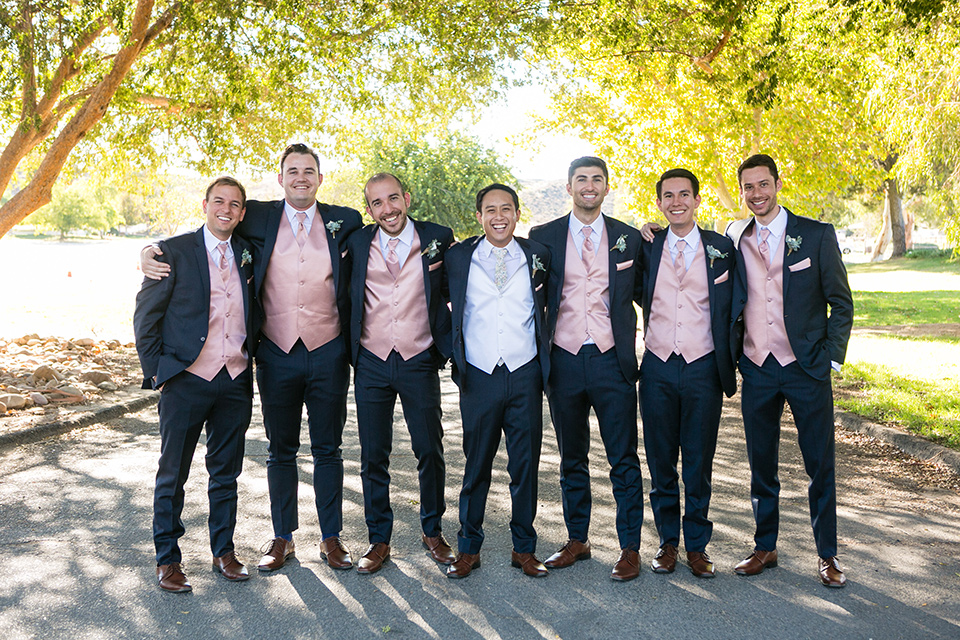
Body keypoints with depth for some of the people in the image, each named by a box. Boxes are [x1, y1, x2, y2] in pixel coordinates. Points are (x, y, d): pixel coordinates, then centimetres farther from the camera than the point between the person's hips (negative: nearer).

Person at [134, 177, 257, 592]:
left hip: (236, 382, 4)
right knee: (173, 475, 6)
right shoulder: (173, 252, -3)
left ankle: (224, 551, 26)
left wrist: (249, 358, 7)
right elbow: (146, 317, -1)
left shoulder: (247, 253, 9)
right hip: (186, 379, -3)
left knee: (227, 472, 12)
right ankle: (168, 559, 20)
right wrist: (156, 372, -5)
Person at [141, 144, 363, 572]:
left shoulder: (344, 221, 1)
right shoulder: (258, 219, 2)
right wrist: (149, 253, -6)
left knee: (327, 450, 10)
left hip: (328, 354, 0)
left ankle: (331, 538, 23)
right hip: (277, 355, 1)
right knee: (280, 451, 12)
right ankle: (282, 538, 27)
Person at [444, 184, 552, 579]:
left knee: (526, 465, 7)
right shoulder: (458, 257, 4)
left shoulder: (538, 256, 5)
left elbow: (547, 308, 14)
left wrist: (545, 364, 5)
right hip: (479, 378, 0)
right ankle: (468, 548, 21)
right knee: (476, 465, 7)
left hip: (525, 376, 1)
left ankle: (524, 548, 22)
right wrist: (455, 359, 4)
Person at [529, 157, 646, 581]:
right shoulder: (543, 237, 6)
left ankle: (630, 548, 14)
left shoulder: (628, 238, 6)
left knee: (624, 459, 2)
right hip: (563, 359, 1)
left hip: (611, 359, -1)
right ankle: (577, 541, 25)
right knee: (571, 458, 12)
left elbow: (643, 293, 14)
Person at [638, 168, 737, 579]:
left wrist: (728, 368, 1)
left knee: (699, 463, 7)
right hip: (658, 368, 1)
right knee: (661, 462, 9)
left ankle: (697, 544, 22)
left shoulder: (721, 249, 3)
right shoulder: (646, 247, 5)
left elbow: (729, 310, 5)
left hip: (703, 368, -1)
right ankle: (668, 541, 25)